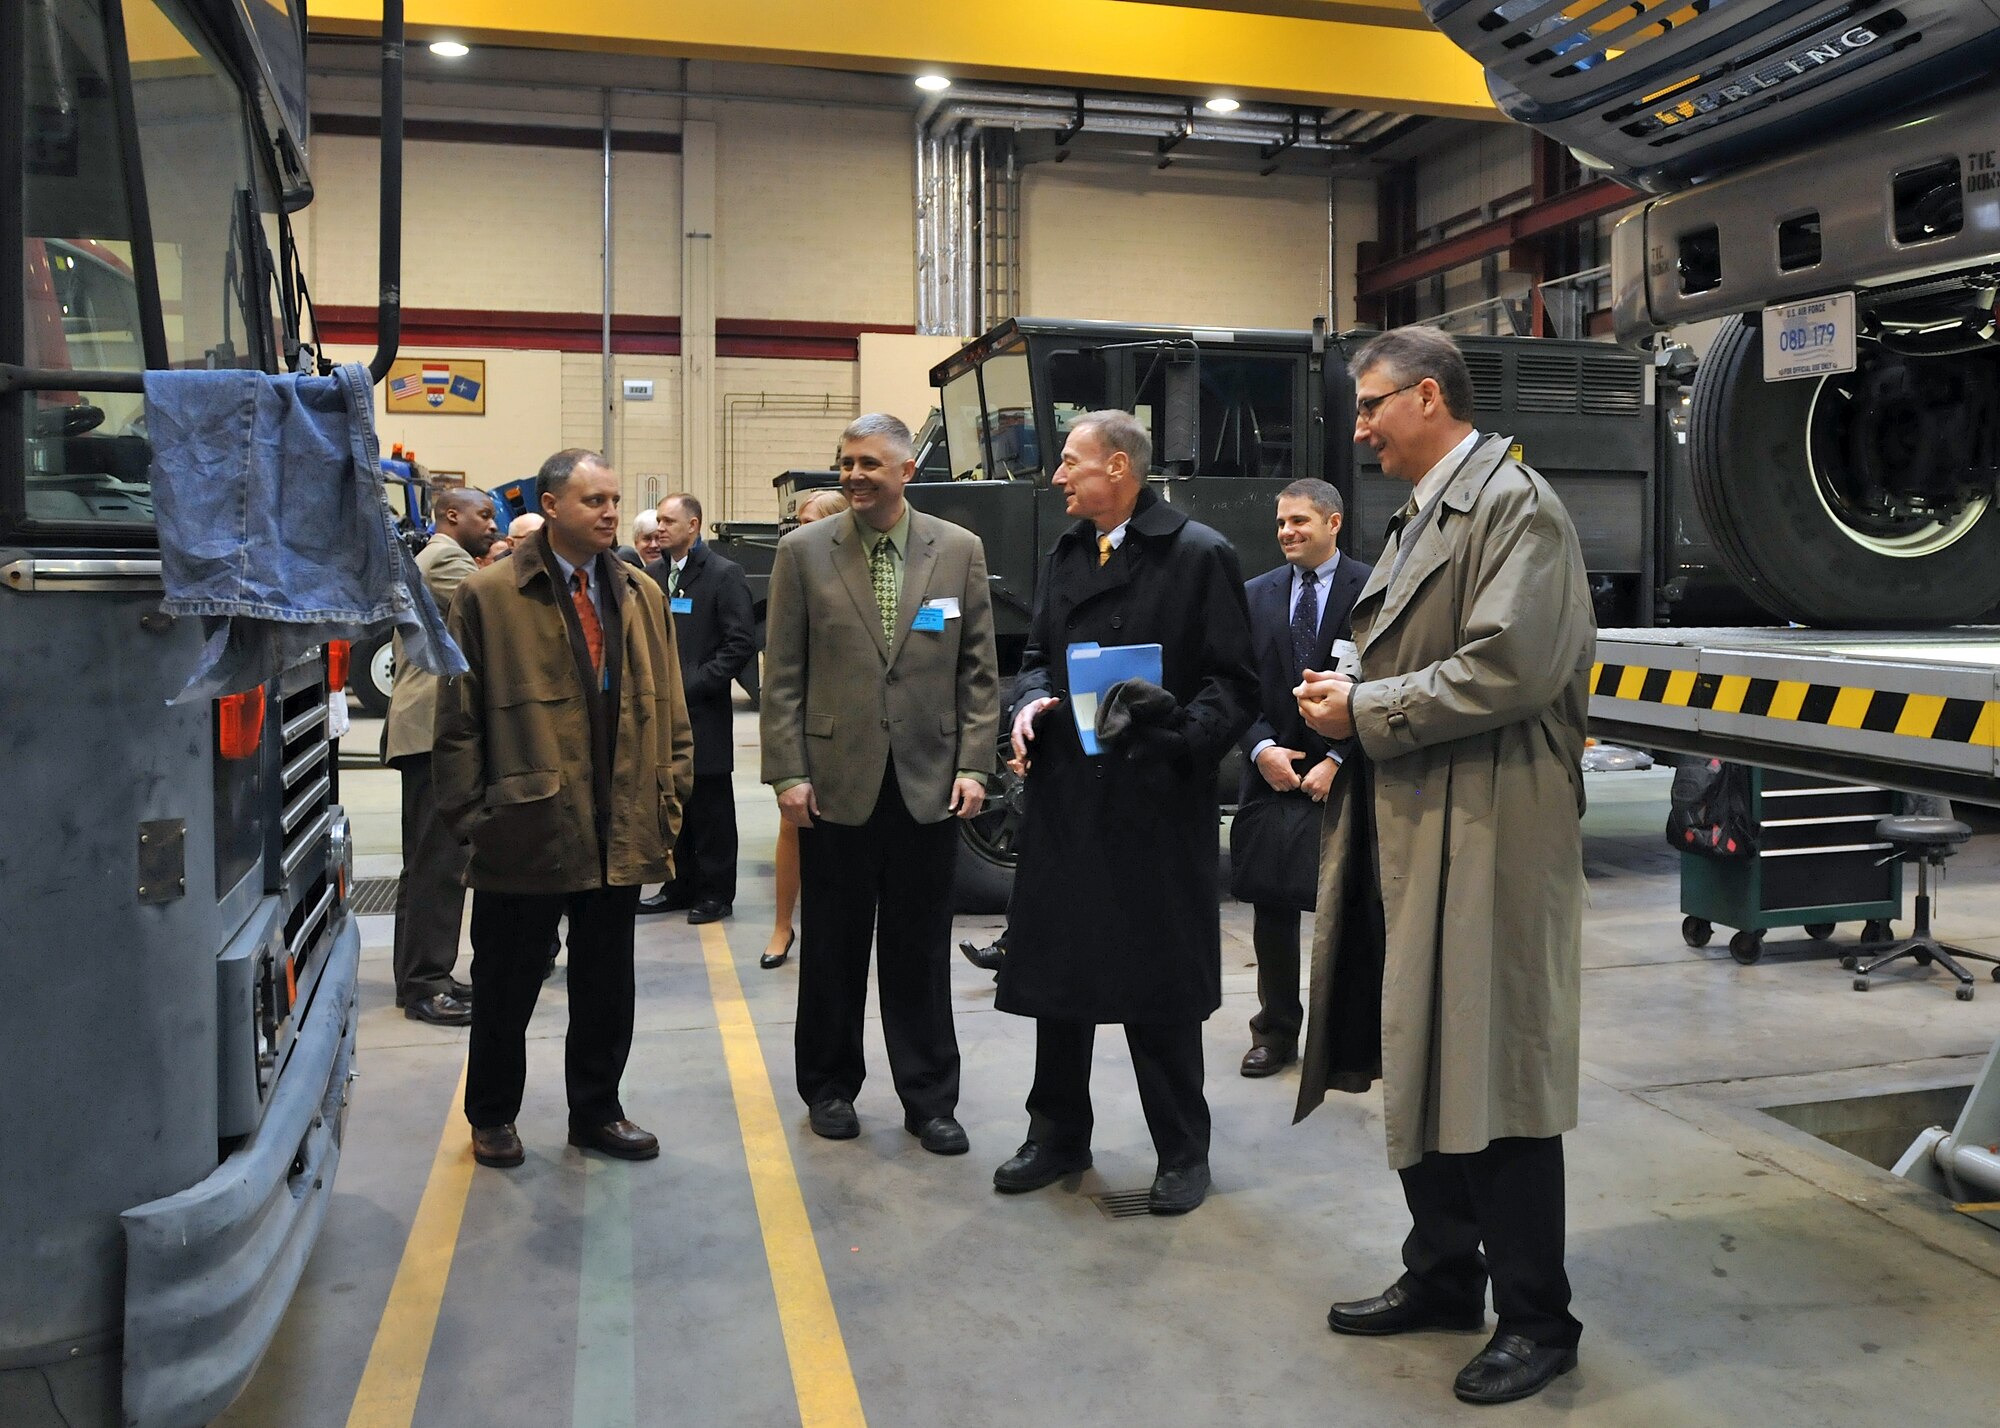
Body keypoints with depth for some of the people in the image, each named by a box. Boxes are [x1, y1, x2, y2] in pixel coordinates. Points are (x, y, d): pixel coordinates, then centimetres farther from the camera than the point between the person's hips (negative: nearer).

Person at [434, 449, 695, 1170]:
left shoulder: (642, 594, 10)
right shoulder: (487, 596, -4)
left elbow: (670, 708, 12)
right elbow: (459, 719, -4)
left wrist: (669, 800, 7)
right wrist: (471, 815, -7)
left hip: (621, 833, 4)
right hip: (526, 831, -4)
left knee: (607, 985, 14)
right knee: (506, 985, 11)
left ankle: (596, 1110, 30)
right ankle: (492, 1116, 29)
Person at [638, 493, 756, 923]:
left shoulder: (723, 575, -7)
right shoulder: (652, 574, 12)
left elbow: (741, 643, -12)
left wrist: (693, 685, -15)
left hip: (703, 712, -6)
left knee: (711, 807, 2)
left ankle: (716, 891, 12)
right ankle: (682, 884, 23)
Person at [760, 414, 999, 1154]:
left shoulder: (960, 550, 3)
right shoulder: (803, 551, 1)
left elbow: (979, 669, 4)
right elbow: (783, 674, 0)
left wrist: (973, 766, -2)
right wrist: (788, 773, -5)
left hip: (929, 783, 1)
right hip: (835, 782, 0)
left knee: (922, 951, 8)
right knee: (834, 946, 11)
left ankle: (929, 1099, 21)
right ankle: (830, 1086, 29)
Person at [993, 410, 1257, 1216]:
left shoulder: (1199, 555, -7)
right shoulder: (1065, 555, 14)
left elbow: (1235, 685, -9)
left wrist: (1177, 732, -25)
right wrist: (1030, 703, -1)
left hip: (1157, 802, -6)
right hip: (1064, 795, 6)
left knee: (1160, 984, 5)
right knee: (1057, 975, 13)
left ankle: (1183, 1152, 23)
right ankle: (1058, 1136, 31)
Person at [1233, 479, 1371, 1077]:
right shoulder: (1256, 595, 9)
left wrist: (1338, 762, -14)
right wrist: (1262, 749, -9)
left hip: (1346, 778, -4)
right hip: (1273, 774, 4)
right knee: (1271, 911, 9)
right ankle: (1276, 1033, 21)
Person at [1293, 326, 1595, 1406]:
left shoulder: (1514, 505, -10)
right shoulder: (1418, 518, 19)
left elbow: (1510, 669, -21)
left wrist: (1365, 712, -14)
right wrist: (1346, 701, 4)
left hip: (1484, 838, -9)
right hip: (1406, 831, 9)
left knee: (1493, 1074, 0)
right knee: (1415, 1064, 15)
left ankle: (1536, 1319, 16)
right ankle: (1442, 1275, 31)